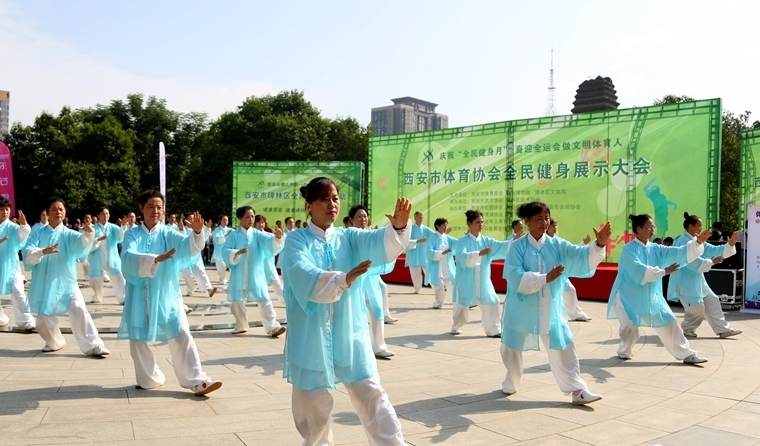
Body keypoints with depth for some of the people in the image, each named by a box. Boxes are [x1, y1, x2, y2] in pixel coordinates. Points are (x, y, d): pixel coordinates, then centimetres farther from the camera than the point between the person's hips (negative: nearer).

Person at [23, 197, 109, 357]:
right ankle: (54, 343, 39)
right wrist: (43, 252, -30)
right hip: (44, 284, 2)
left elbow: (83, 242, -22)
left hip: (66, 283, -2)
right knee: (43, 318, 9)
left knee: (78, 310, -19)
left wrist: (88, 233, -46)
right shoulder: (38, 233, 3)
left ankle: (93, 346, -13)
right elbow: (28, 255, -10)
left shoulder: (69, 234, 0)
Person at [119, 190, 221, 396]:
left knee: (181, 336, -6)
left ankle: (196, 381, -5)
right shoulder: (132, 234, 1)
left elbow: (189, 247, -18)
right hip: (140, 296, 1)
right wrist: (155, 259, -35)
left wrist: (197, 232, -40)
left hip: (166, 295, -1)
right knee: (138, 340, 9)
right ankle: (149, 379, 28)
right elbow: (129, 257, -19)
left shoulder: (169, 234, 1)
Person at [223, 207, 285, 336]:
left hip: (256, 274, -1)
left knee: (264, 300, -5)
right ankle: (241, 326, 33)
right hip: (239, 275, 1)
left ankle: (272, 327, -3)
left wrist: (277, 237, -38)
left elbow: (269, 241, -17)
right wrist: (237, 253, -26)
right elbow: (225, 251, -8)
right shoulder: (234, 236, -1)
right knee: (237, 301, 13)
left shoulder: (257, 234, 0)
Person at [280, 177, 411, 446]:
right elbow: (305, 277, -24)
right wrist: (344, 279, -41)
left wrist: (399, 227, -36)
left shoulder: (349, 237, 6)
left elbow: (380, 243, -14)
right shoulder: (296, 240, -4)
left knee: (371, 395, 2)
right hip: (311, 337, -2)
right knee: (313, 403, 10)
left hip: (349, 334, 2)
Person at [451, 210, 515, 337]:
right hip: (466, 281, -4)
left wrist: (513, 241, -26)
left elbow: (501, 246, -9)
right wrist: (479, 254, -39)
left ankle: (493, 330, 17)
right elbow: (463, 257, -26)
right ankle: (456, 328, 30)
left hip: (483, 281, 4)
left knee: (491, 303, 3)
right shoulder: (463, 241, -10)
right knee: (462, 305, 8)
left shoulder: (486, 240, 3)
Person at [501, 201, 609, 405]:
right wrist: (545, 278, -29)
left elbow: (580, 255, -18)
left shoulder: (556, 244, -3)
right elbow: (515, 278, -21)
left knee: (563, 348, 1)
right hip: (522, 308, -1)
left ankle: (577, 390, 10)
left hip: (550, 309, 2)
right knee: (512, 348, 14)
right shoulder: (518, 246, -11)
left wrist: (599, 244, -36)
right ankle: (511, 383, 38)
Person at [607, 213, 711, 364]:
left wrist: (698, 242, -18)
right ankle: (624, 351, 22)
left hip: (651, 297, 6)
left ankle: (686, 354, 17)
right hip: (629, 296, -6)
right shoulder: (629, 249, -16)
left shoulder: (655, 249, 3)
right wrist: (663, 271, -24)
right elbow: (638, 271, -28)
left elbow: (679, 253, -5)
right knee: (630, 327, -8)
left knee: (668, 323, 6)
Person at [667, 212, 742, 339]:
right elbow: (692, 261, -24)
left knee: (712, 301, 11)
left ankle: (723, 329, 18)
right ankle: (687, 328, 13)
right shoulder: (684, 241, -18)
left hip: (697, 279, 10)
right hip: (686, 280, -10)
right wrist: (711, 262, -15)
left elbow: (713, 250, 11)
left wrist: (731, 243, 0)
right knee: (696, 307, -9)